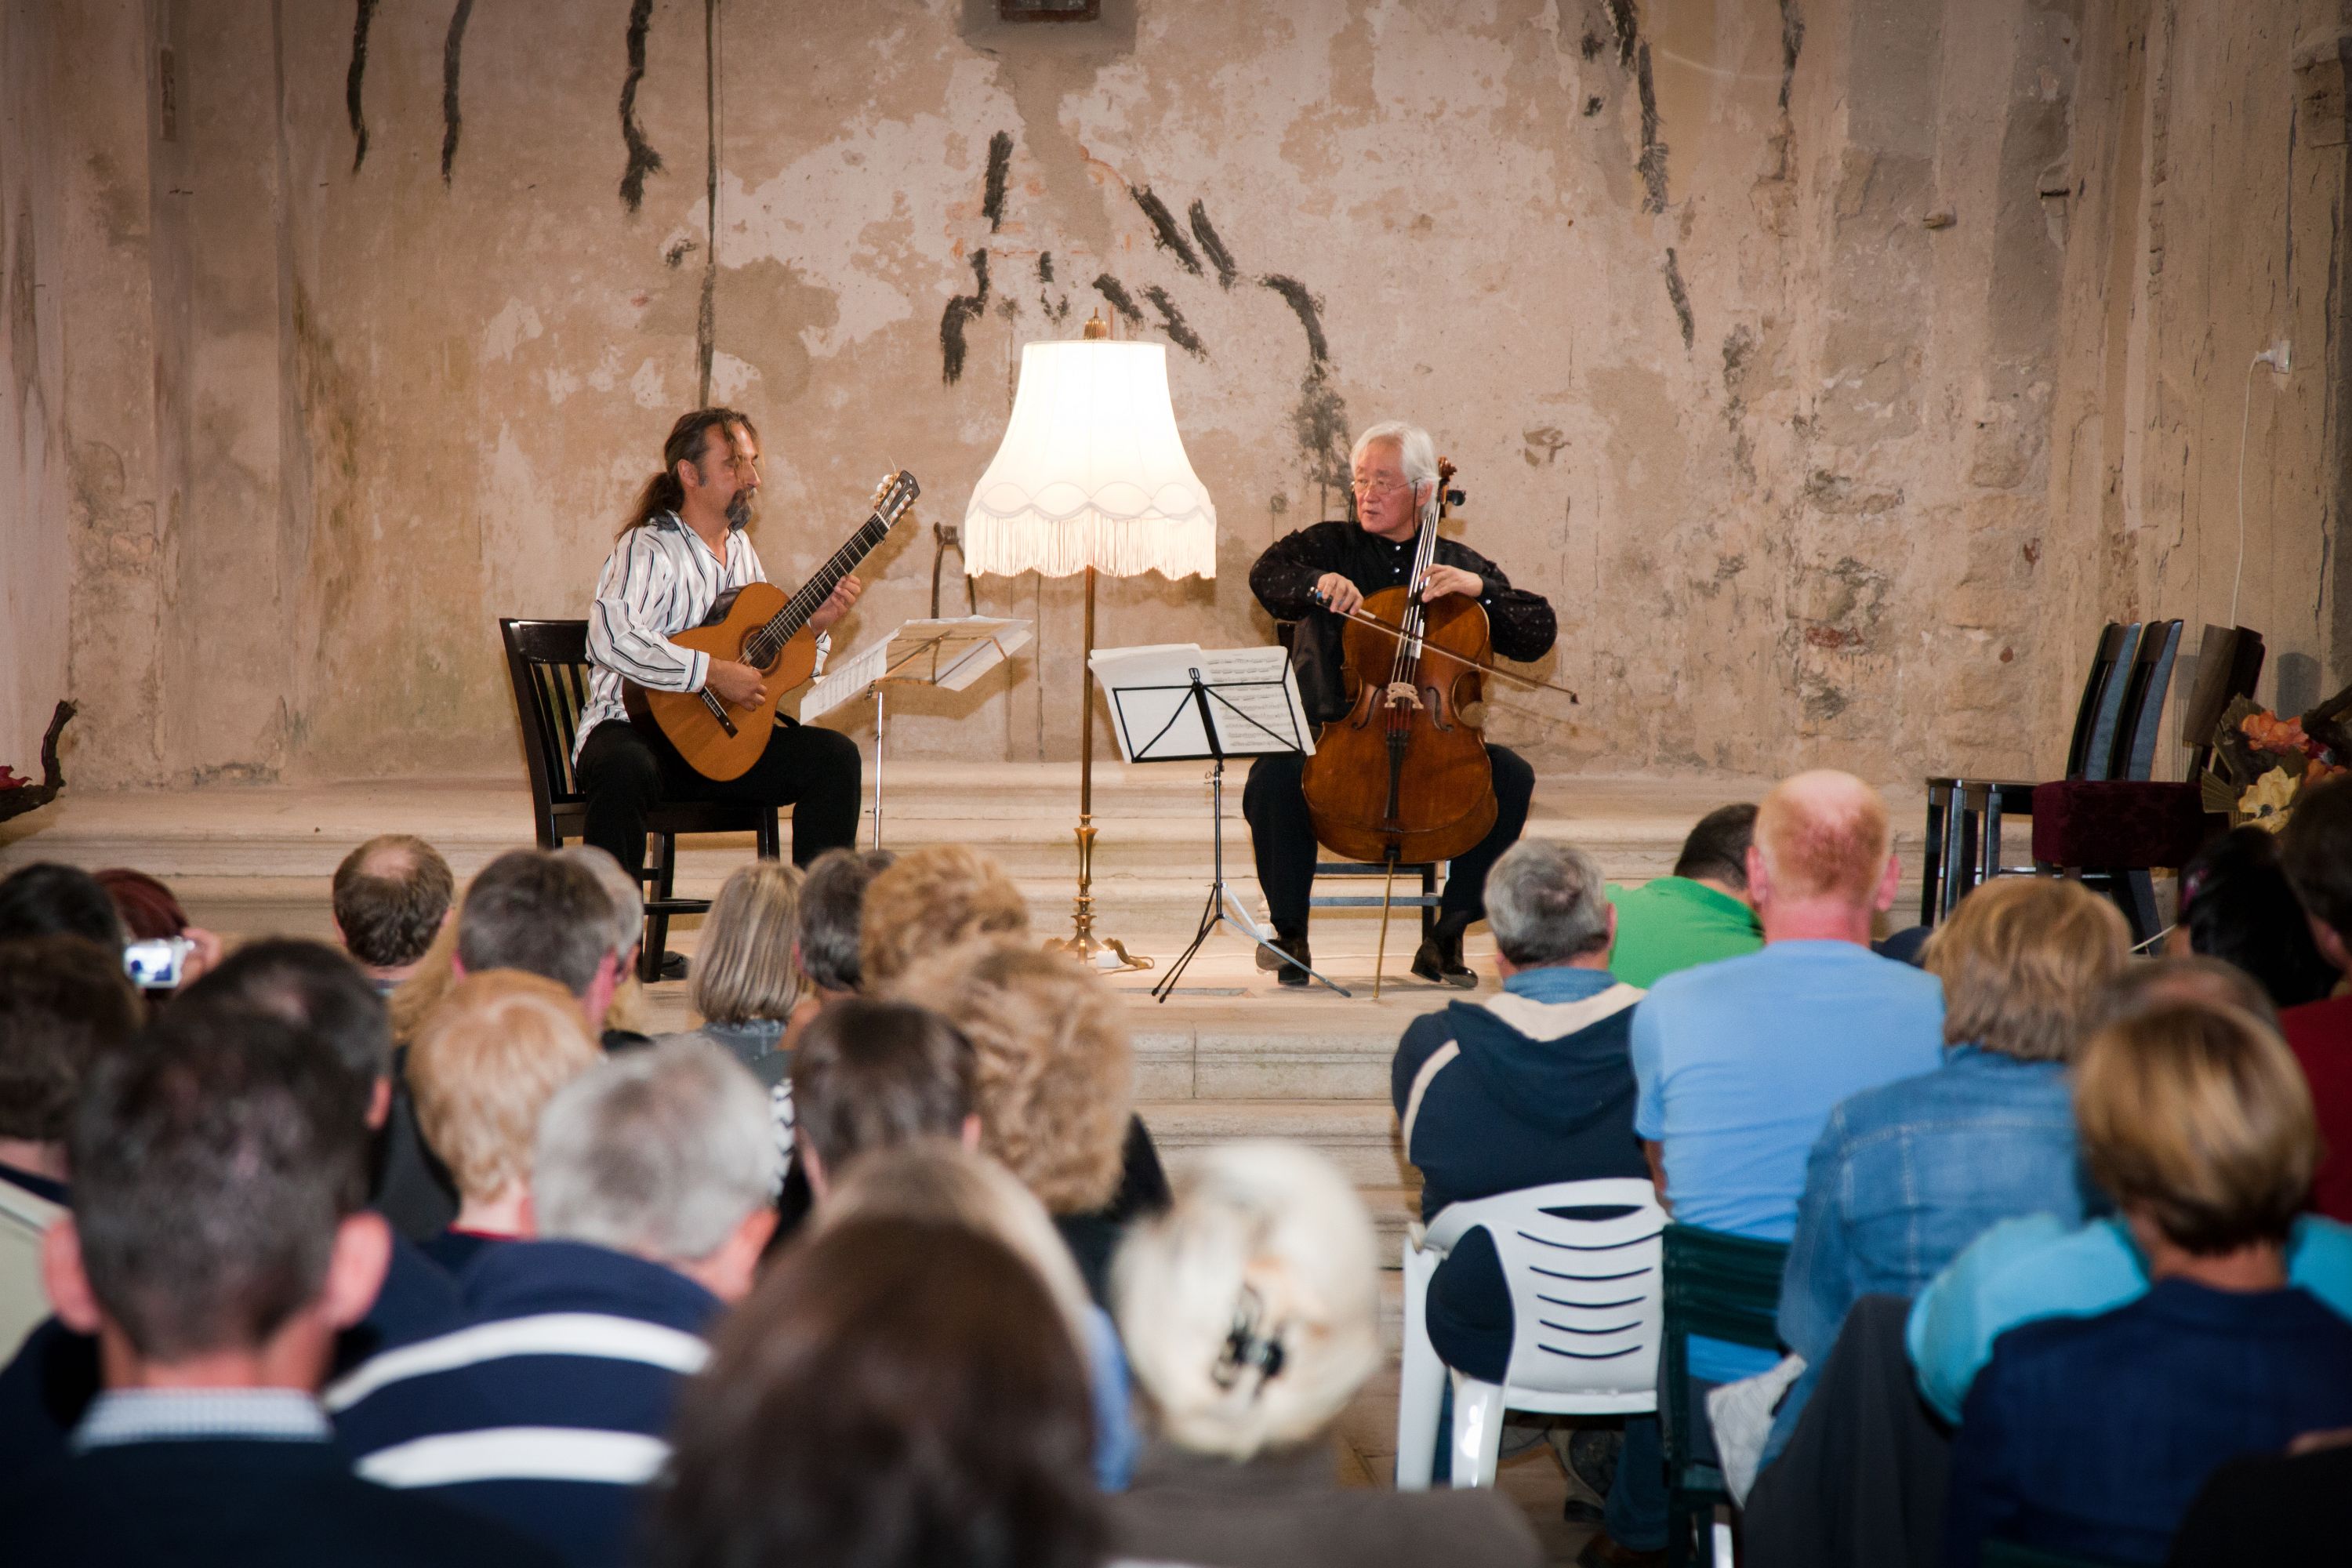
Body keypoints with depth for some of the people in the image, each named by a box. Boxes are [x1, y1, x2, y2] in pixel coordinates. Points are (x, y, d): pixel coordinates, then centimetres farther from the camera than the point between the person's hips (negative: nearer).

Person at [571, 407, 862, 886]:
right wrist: (716, 672, -29)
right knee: (626, 771, -40)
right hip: (638, 726, -7)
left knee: (835, 755, -11)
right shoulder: (648, 549, -12)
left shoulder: (741, 550, 15)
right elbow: (611, 639, -31)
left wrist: (815, 624, 4)